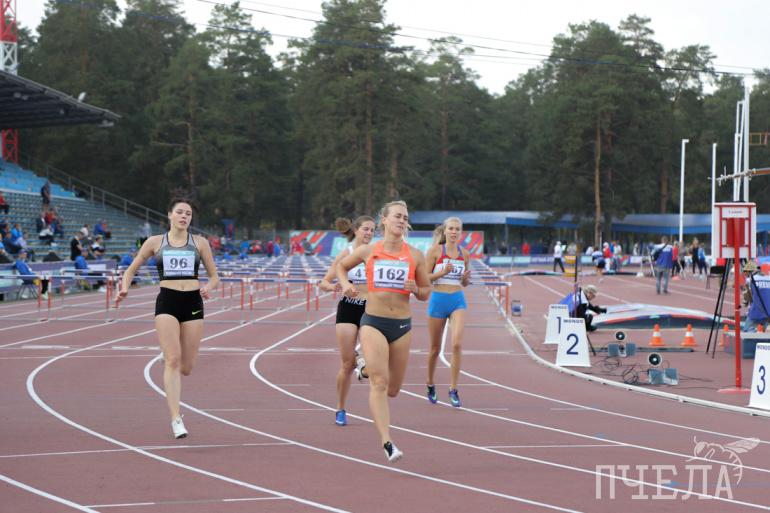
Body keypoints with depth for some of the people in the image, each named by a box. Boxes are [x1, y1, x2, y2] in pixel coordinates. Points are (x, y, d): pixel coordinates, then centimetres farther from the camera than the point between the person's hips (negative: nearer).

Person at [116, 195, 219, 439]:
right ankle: (176, 419, -16)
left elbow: (214, 276, 13)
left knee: (186, 367, 5)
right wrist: (125, 289, -5)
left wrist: (208, 287, -10)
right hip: (167, 302, -2)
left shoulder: (200, 242, 10)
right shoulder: (155, 242, 8)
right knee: (173, 360, -16)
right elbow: (131, 269, 15)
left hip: (193, 302, 2)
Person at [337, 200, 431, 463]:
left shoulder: (415, 256, 5)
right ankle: (386, 442, -20)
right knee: (380, 382, -16)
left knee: (393, 389, 12)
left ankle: (368, 370, 47)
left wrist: (416, 290, -10)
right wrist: (345, 284, 0)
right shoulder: (368, 251, 2)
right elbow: (341, 266, 20)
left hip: (402, 325, 3)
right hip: (373, 322, -3)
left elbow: (426, 292, 12)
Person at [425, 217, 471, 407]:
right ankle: (431, 385, 32)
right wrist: (443, 272, -18)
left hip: (458, 300, 2)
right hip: (438, 299, -2)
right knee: (435, 347, 9)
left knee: (457, 343, -17)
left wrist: (466, 277, -6)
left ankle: (453, 389, -10)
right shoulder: (435, 251, -2)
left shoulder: (464, 254, 7)